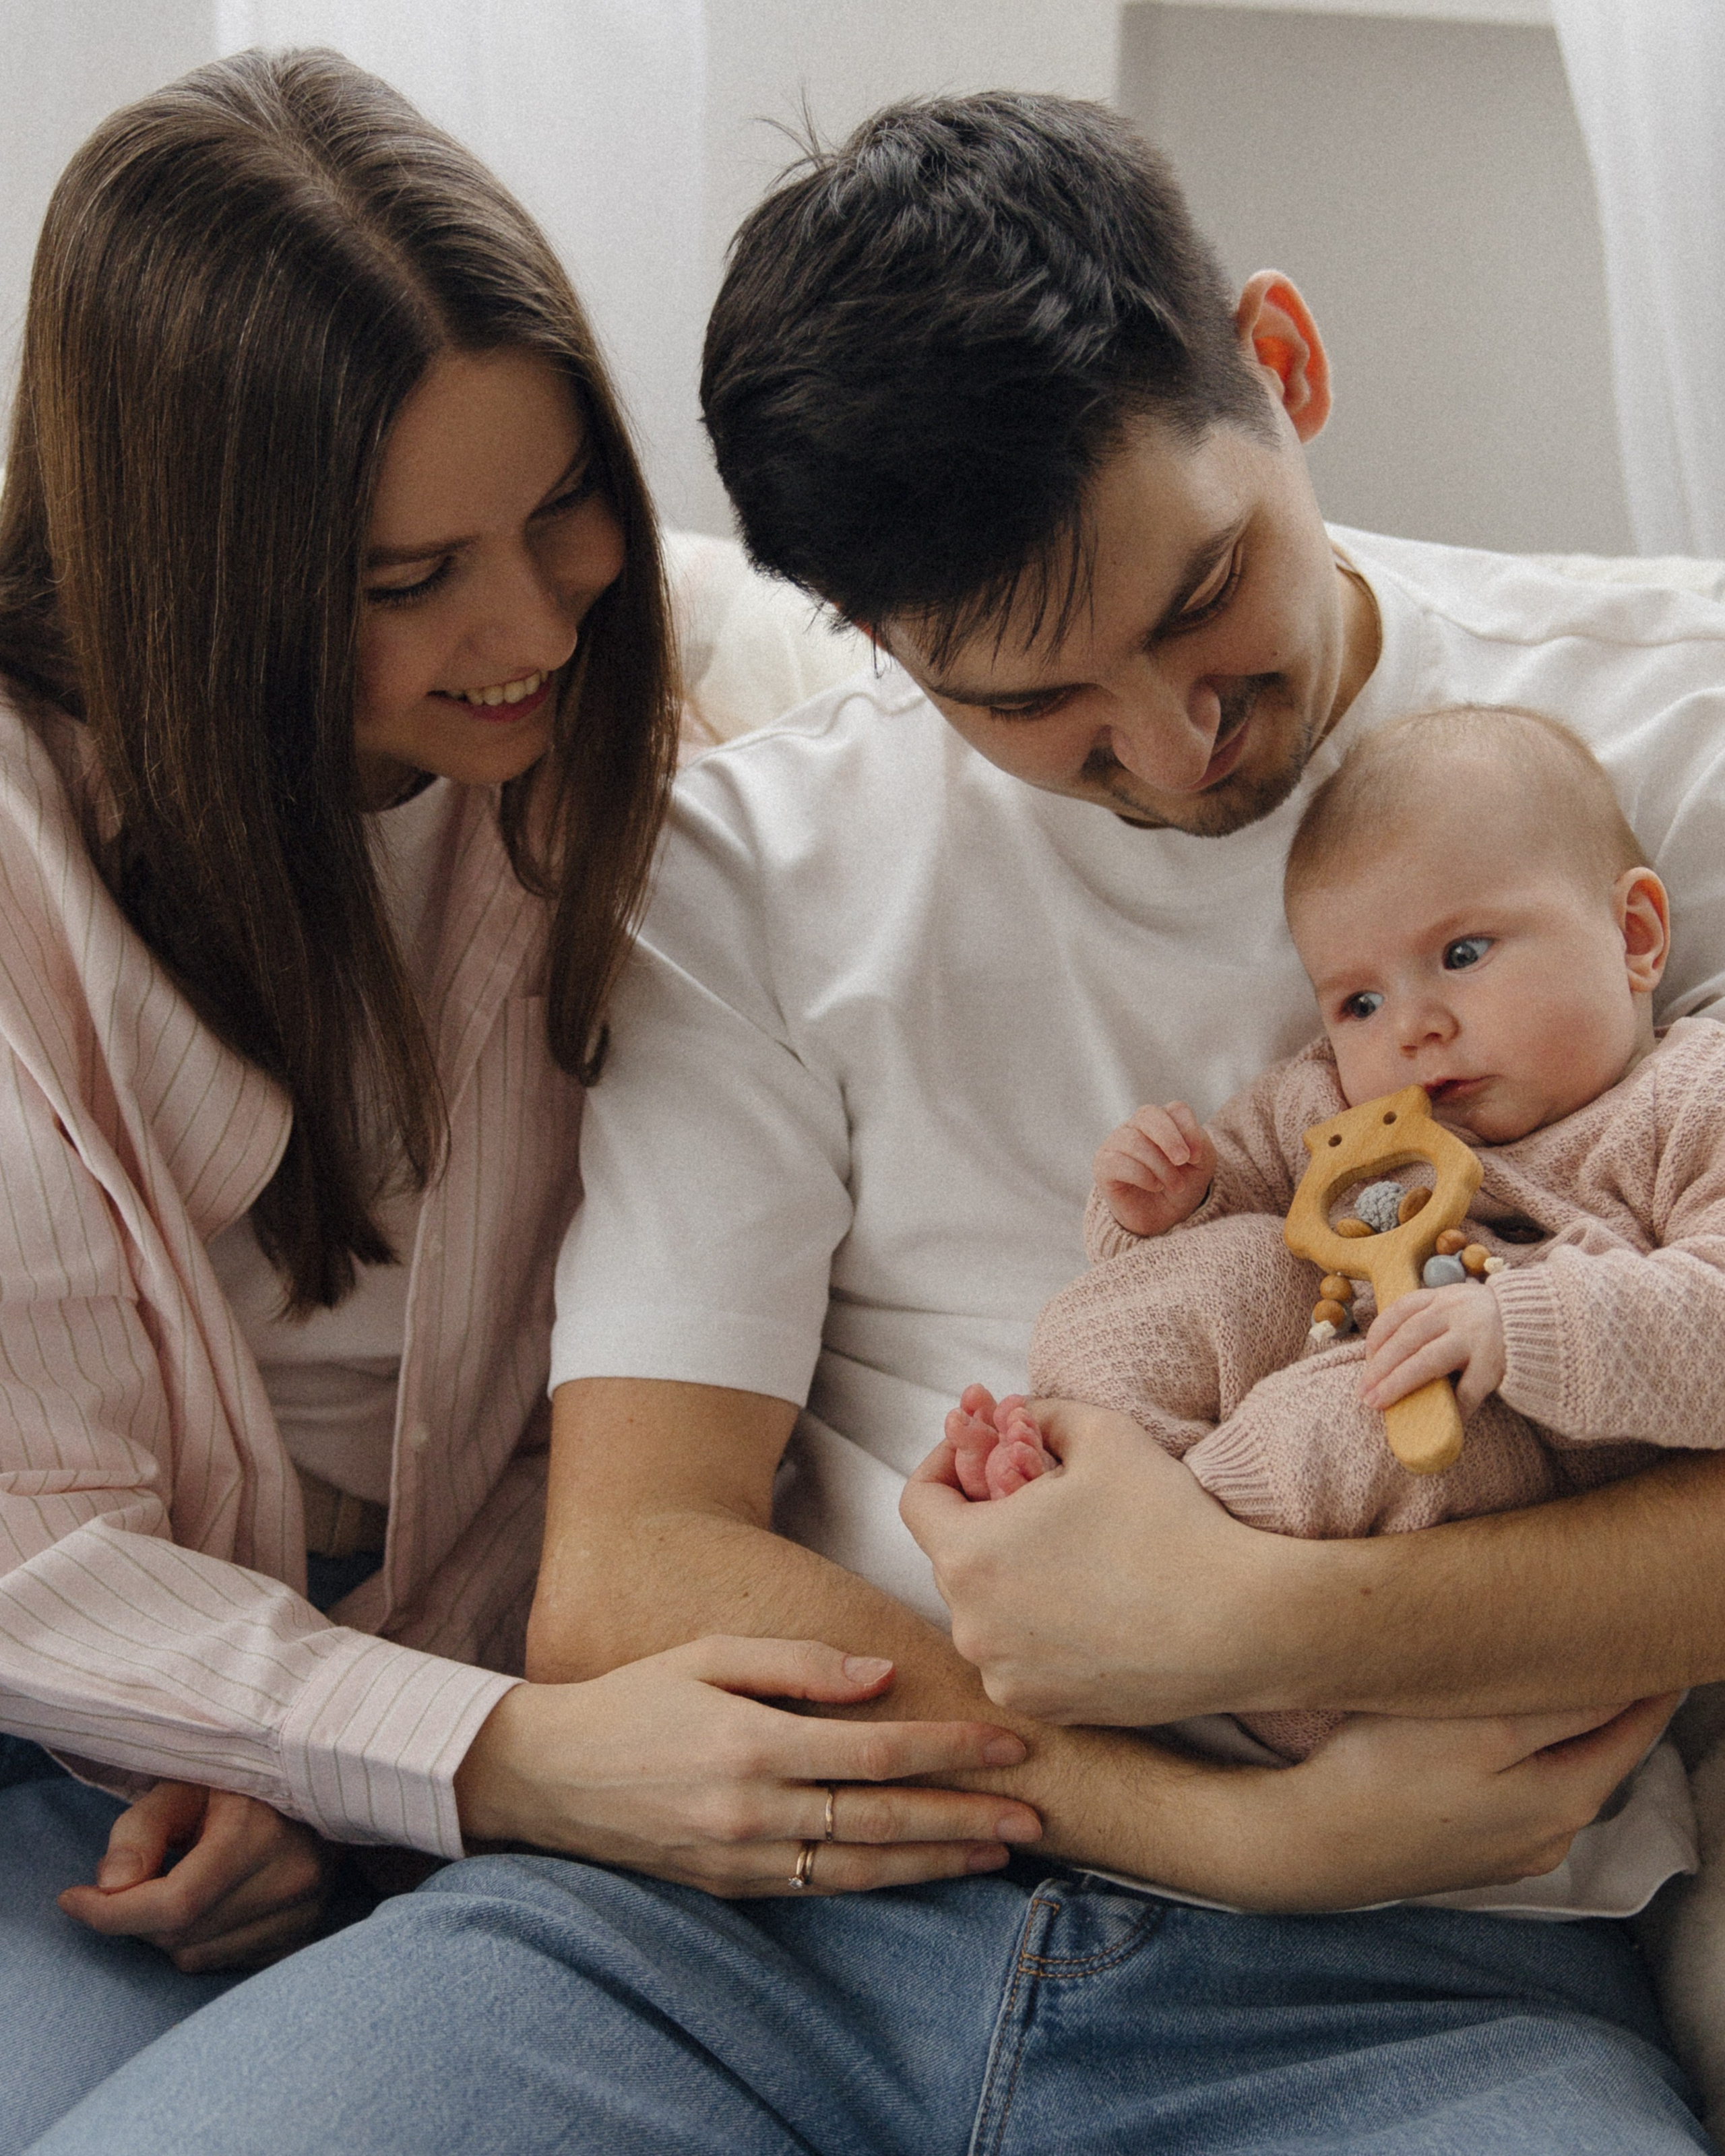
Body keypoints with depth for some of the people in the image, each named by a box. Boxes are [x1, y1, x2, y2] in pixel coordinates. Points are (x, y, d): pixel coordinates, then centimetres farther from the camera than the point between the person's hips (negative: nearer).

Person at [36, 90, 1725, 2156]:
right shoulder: (755, 858, 5)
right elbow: (619, 1584, -2)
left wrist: (1246, 1618, -17)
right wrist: (1230, 1825, -12)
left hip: (1406, 1981, -1)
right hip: (777, 1910, 2)